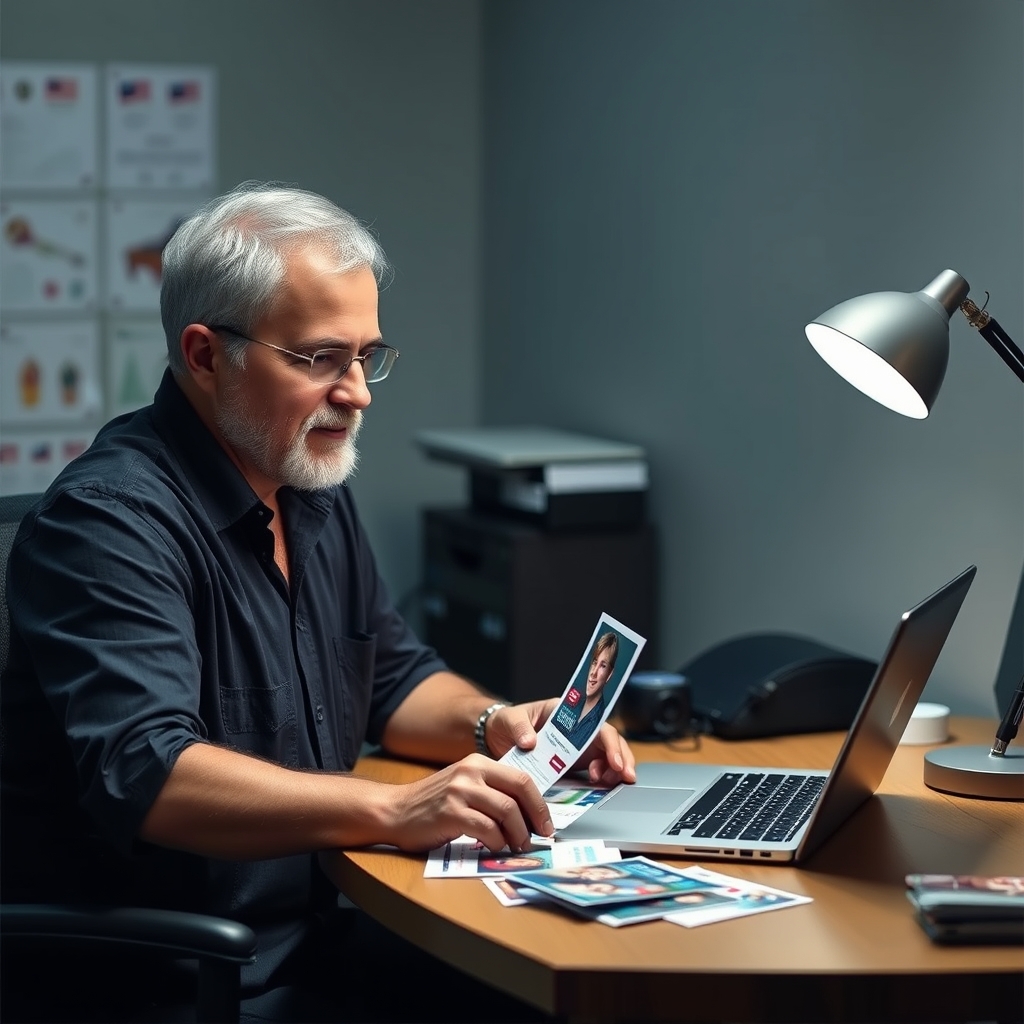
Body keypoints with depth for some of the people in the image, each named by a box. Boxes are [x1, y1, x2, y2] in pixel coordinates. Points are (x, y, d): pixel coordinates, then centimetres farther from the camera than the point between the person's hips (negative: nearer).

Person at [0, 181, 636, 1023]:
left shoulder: (314, 491, 13)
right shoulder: (111, 520, -17)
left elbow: (395, 675, 24)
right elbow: (142, 775, -30)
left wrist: (494, 725, 3)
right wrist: (393, 811, -38)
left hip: (313, 945, 9)